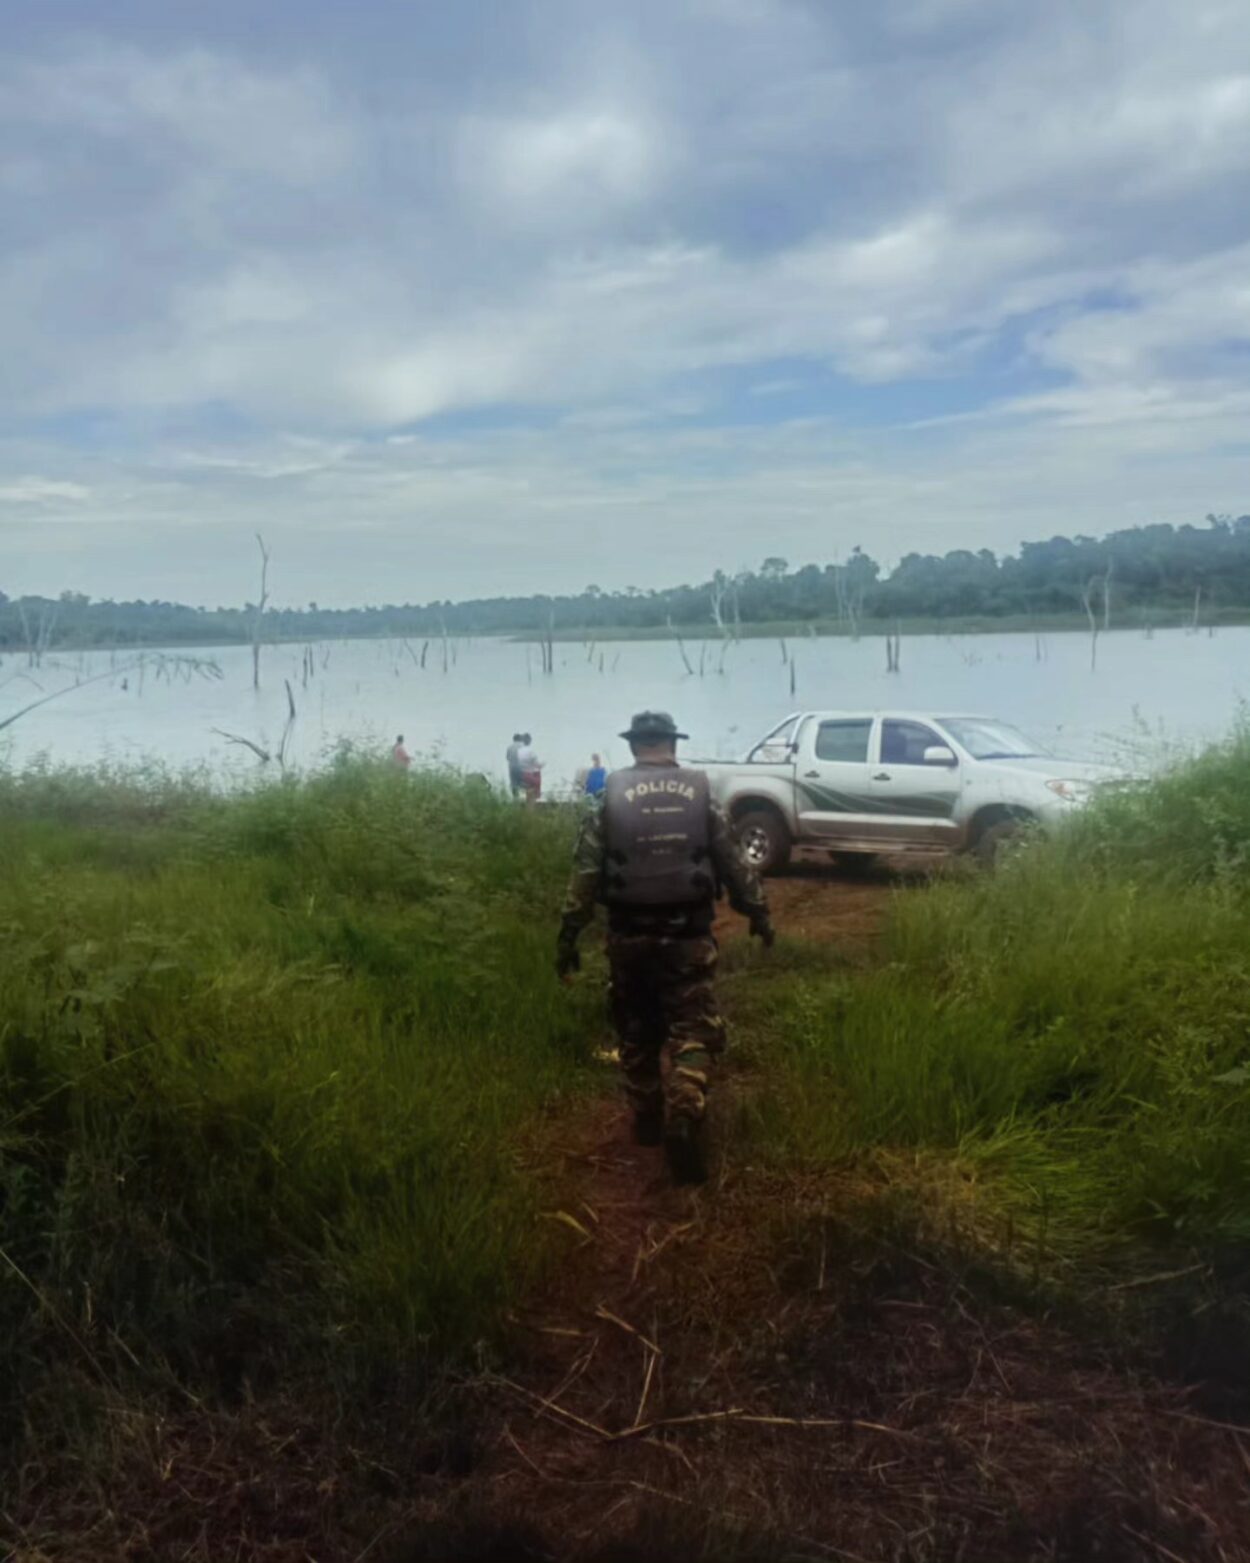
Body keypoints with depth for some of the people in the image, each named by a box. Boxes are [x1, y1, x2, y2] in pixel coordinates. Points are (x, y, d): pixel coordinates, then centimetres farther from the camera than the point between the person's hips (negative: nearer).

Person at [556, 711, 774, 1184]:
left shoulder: (610, 796, -2)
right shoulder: (700, 794, 1)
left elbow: (585, 873, -4)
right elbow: (734, 864, 4)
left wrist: (568, 937, 1)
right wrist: (758, 913, 17)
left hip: (630, 935, 1)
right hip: (688, 934, 0)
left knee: (637, 1030, 16)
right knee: (690, 1030, 3)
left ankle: (647, 1121, 27)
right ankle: (684, 1115, -17)